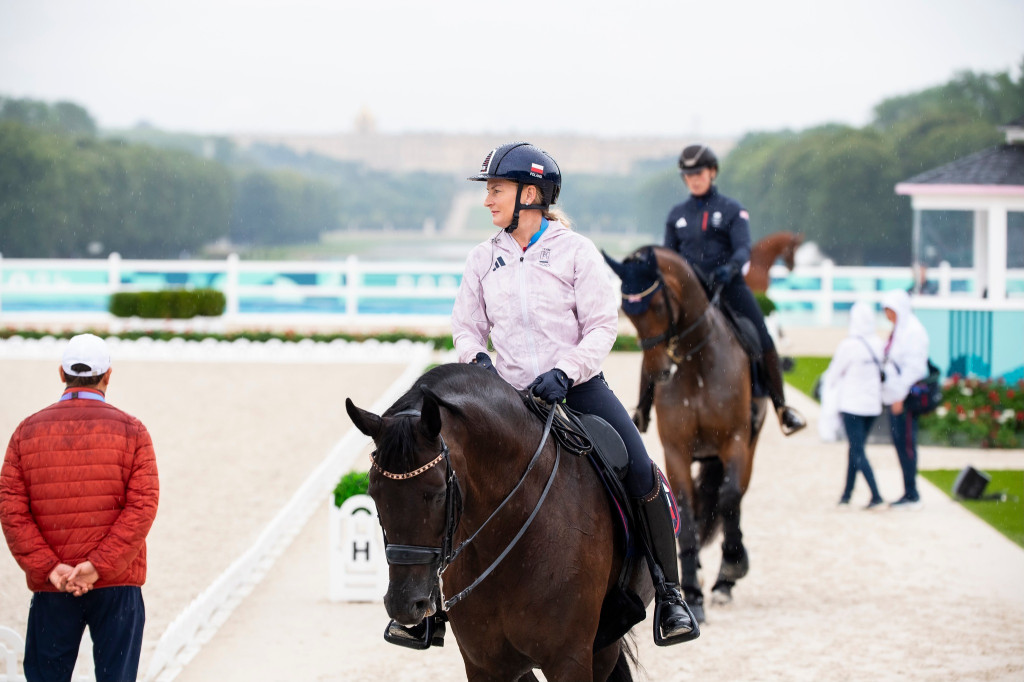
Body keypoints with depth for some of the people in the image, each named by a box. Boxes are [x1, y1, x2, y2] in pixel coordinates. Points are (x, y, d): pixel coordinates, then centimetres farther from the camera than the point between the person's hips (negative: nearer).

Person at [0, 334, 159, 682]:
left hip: (51, 587, 1)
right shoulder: (131, 431, 0)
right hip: (116, 585, -1)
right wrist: (98, 565, -13)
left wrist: (48, 567, -8)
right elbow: (142, 506, -9)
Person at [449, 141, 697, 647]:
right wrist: (476, 358, -10)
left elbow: (602, 324, -5)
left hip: (578, 386, -3)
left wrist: (565, 372, -20)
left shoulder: (575, 250, -2)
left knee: (641, 476, -19)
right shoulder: (484, 259, 8)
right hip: (508, 394, 3)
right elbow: (466, 326, 13)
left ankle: (668, 592, -6)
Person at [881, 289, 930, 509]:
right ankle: (909, 493, 14)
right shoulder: (898, 330, 16)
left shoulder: (913, 331, -14)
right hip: (894, 397, 10)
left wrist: (901, 396, -21)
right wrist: (890, 394, 18)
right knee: (900, 443, 10)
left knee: (906, 443, -8)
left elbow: (913, 367, -19)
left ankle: (912, 495, -4)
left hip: (906, 396, -10)